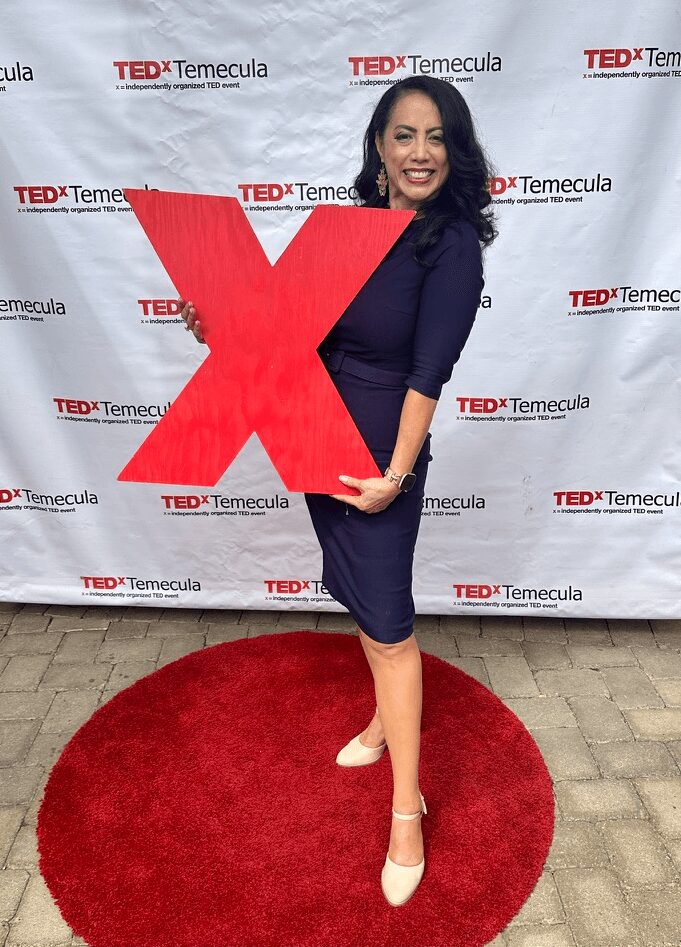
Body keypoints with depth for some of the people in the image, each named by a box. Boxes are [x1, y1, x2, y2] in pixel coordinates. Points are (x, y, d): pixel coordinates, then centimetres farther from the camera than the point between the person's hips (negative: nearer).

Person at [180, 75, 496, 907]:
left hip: (381, 456, -6)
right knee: (361, 598, 20)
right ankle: (386, 722, 45)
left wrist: (396, 474, -19)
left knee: (387, 618, 0)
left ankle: (406, 814, 15)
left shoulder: (451, 245, -12)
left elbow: (428, 371, -17)